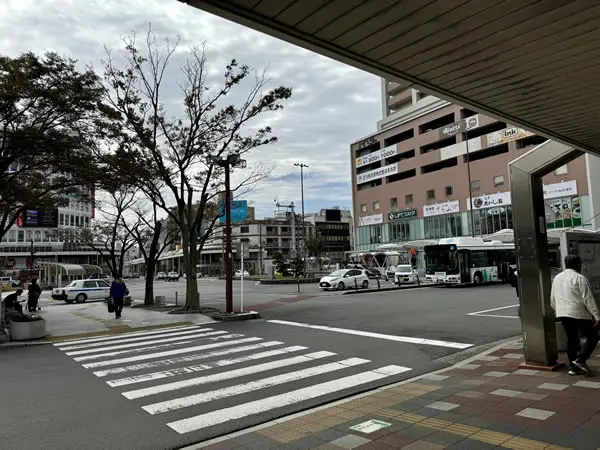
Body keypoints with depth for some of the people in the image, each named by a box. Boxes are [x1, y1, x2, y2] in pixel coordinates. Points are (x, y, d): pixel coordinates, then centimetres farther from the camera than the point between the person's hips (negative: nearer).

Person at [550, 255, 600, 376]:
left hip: (562, 314, 6)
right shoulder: (579, 278, -8)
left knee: (571, 339, 13)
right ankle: (580, 359, -6)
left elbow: (552, 300, 19)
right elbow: (588, 299, -13)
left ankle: (573, 367, 13)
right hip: (578, 314, -6)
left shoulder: (557, 278, 14)